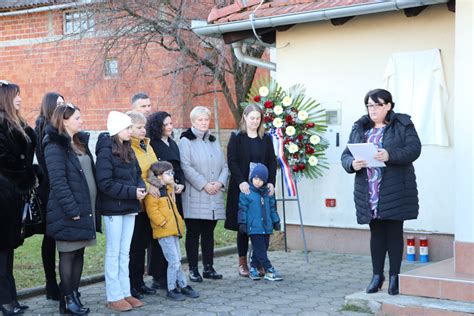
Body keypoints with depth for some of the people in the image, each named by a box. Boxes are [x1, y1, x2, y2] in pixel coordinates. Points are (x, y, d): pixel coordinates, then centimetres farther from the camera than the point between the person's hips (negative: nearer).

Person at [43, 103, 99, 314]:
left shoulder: (81, 142, 14)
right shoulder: (55, 146, -11)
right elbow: (58, 181, -18)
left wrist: (92, 206, 12)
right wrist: (72, 209, -21)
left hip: (86, 207, 8)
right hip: (69, 211, -8)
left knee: (79, 253, 11)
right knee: (68, 255, 1)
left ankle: (75, 295, 19)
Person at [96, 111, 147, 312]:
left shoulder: (128, 150, 11)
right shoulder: (106, 152, -14)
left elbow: (137, 174, 16)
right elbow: (105, 183, -20)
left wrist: (140, 188, -6)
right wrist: (132, 192, -21)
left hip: (129, 207, 8)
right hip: (113, 207, -7)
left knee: (124, 252, 12)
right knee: (113, 253, 1)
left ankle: (125, 292, 20)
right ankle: (114, 297, 7)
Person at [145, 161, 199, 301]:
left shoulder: (169, 190, 16)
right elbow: (152, 211, -19)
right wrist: (164, 223, -19)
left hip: (174, 230, 9)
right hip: (164, 232, -9)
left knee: (176, 261, 15)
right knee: (174, 261, -7)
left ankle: (183, 286, 22)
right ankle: (171, 289, 3)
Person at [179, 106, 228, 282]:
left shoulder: (214, 141, 18)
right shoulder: (186, 141, -1)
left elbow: (224, 166, 15)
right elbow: (186, 167, -12)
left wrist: (220, 182, -4)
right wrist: (204, 185, -16)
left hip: (214, 196, 6)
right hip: (195, 197, -6)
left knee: (209, 233, 10)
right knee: (193, 233, -2)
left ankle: (208, 268, 16)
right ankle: (193, 270, 3)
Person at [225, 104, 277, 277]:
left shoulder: (266, 139, 11)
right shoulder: (236, 138, 3)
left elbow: (272, 162, 8)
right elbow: (232, 161, -5)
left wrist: (271, 182, -7)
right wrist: (241, 182, -18)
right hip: (242, 188, -2)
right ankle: (242, 262, 9)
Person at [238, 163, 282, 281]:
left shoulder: (268, 192, 10)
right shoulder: (246, 192, -6)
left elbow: (272, 208, 18)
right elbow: (242, 209, -5)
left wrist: (276, 221, 17)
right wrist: (242, 223, -9)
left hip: (266, 227, 6)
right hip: (254, 227, -6)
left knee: (263, 249, 11)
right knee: (260, 250, -7)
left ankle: (253, 268, 22)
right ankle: (269, 271, -8)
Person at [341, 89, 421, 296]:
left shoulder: (403, 125, 2)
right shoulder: (359, 128, 13)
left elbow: (414, 149, -11)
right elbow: (345, 156, 10)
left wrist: (390, 155, -26)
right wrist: (352, 164, -14)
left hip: (395, 191, -3)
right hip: (368, 192, 3)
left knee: (394, 232, 2)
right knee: (376, 232, 8)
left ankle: (394, 276, 11)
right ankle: (377, 275, 17)